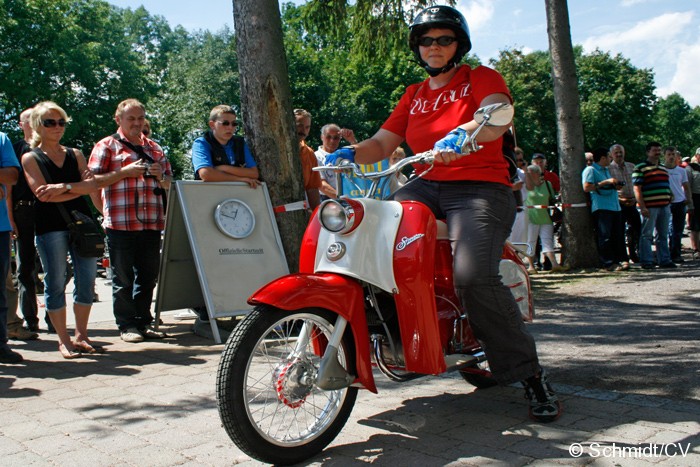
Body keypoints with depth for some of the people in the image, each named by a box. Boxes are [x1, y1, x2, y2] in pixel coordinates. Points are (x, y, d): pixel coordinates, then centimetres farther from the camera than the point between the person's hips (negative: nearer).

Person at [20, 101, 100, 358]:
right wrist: (79, 188, -7)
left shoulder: (75, 154, 17)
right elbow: (42, 194, -8)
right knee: (55, 283, -1)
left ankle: (81, 335, 14)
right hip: (50, 226, -3)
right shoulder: (31, 158, 6)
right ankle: (63, 340, 9)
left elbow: (92, 185, 2)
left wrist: (63, 187, -13)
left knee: (87, 281, 1)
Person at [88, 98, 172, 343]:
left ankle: (144, 322, 20)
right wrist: (125, 172, -13)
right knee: (123, 278, 2)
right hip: (120, 224, -4)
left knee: (148, 276, 9)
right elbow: (92, 181, -5)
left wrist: (161, 176, 0)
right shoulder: (106, 146, 4)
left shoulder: (154, 148, 19)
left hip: (151, 223, 5)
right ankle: (127, 325, 11)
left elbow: (169, 182, 23)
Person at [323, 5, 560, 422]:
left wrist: (462, 133, -38)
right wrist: (350, 152, -6)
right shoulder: (414, 95, 23)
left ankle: (531, 375, -12)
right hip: (425, 187, 5)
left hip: (481, 189, -5)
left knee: (474, 278, -29)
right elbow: (382, 144, 15)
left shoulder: (482, 78, 6)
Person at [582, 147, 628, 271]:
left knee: (618, 235, 7)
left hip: (615, 207, 9)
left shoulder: (606, 170, 26)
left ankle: (622, 260, 12)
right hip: (601, 208, -9)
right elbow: (587, 187, -15)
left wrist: (615, 184, 11)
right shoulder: (590, 170, -3)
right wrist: (606, 182, -13)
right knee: (605, 236, -8)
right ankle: (608, 263, -6)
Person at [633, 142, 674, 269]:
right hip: (649, 207, -7)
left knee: (663, 235, 11)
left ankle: (664, 260, 18)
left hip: (664, 206, 7)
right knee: (647, 235, -3)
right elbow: (637, 189, -11)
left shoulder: (663, 168, 19)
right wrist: (642, 207, -18)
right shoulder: (640, 168, -5)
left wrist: (669, 204, 19)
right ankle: (646, 261, 2)